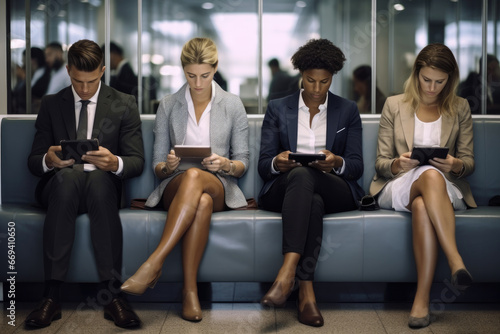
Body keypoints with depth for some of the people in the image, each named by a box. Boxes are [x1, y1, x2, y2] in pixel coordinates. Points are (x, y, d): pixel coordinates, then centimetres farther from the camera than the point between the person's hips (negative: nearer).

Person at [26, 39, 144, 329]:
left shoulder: (124, 105, 10)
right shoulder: (51, 105, 13)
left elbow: (137, 162, 4)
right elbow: (33, 161, 9)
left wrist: (115, 163, -21)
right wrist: (48, 160, -17)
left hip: (102, 185, 0)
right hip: (60, 187, 1)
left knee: (99, 177, -38)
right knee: (67, 175, -37)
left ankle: (114, 296, -41)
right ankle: (52, 296, -40)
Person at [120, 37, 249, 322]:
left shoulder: (232, 105, 8)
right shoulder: (168, 106, 10)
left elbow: (243, 163, 8)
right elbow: (157, 167, 10)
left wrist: (226, 165, -15)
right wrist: (168, 166, -14)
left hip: (220, 187, 0)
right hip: (176, 189, 1)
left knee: (195, 177, -40)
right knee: (202, 202, -39)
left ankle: (154, 264, -44)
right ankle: (190, 289, -39)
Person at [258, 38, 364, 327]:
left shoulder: (348, 111, 14)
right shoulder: (277, 109, 13)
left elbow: (357, 167, 5)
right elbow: (263, 166, 7)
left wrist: (336, 162, -19)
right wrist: (277, 162, -19)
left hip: (335, 190, 0)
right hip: (284, 189, 0)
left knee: (303, 175, -36)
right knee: (312, 201, -38)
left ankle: (288, 272, -48)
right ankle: (306, 291, -47)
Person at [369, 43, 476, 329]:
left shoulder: (460, 108, 13)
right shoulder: (394, 105, 11)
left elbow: (469, 162, 10)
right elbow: (381, 164, 8)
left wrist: (456, 165, -15)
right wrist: (398, 164, -17)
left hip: (445, 190, 1)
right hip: (397, 189, 0)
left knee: (421, 205, -40)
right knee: (431, 175, -39)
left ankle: (422, 300, -47)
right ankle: (456, 261, -52)